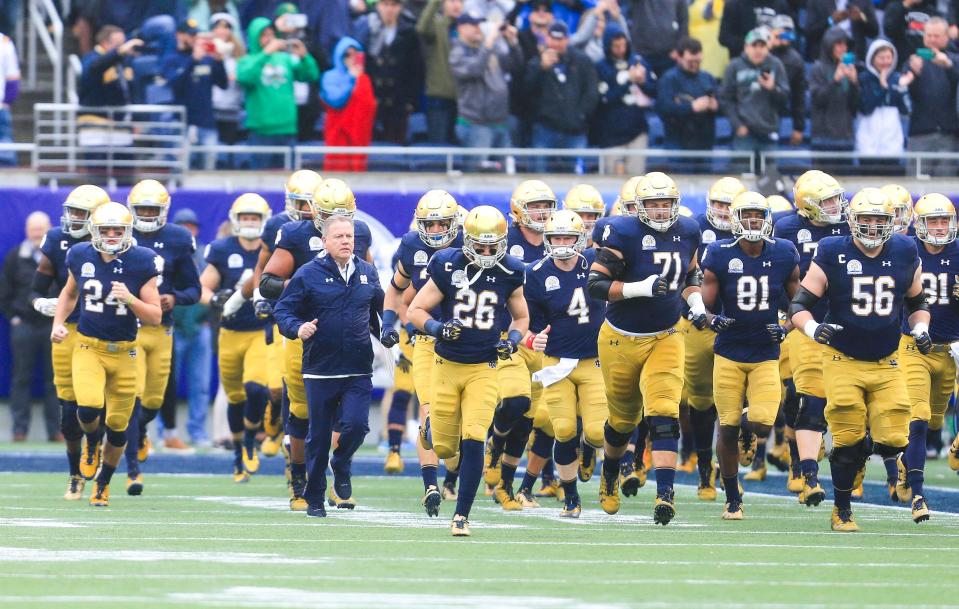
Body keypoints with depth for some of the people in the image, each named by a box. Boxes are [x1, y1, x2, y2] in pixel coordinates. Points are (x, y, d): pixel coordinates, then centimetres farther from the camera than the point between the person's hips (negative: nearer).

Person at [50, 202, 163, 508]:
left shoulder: (141, 264, -9)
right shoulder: (81, 257, -2)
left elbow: (155, 317, -7)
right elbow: (69, 293, 20)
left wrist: (130, 299, -24)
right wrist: (58, 322, 4)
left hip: (124, 352, 0)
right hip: (88, 347, 0)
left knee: (118, 425, 6)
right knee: (88, 408, -24)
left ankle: (103, 483, 32)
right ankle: (92, 442, 13)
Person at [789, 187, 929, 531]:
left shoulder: (905, 255, 1)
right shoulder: (832, 256, -9)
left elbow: (917, 303, 17)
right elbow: (800, 304, -7)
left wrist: (920, 329, -2)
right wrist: (812, 328, -26)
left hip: (887, 364, 3)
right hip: (843, 361, -3)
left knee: (892, 439, -6)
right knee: (847, 439, -5)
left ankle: (860, 454, 30)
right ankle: (842, 510, 14)